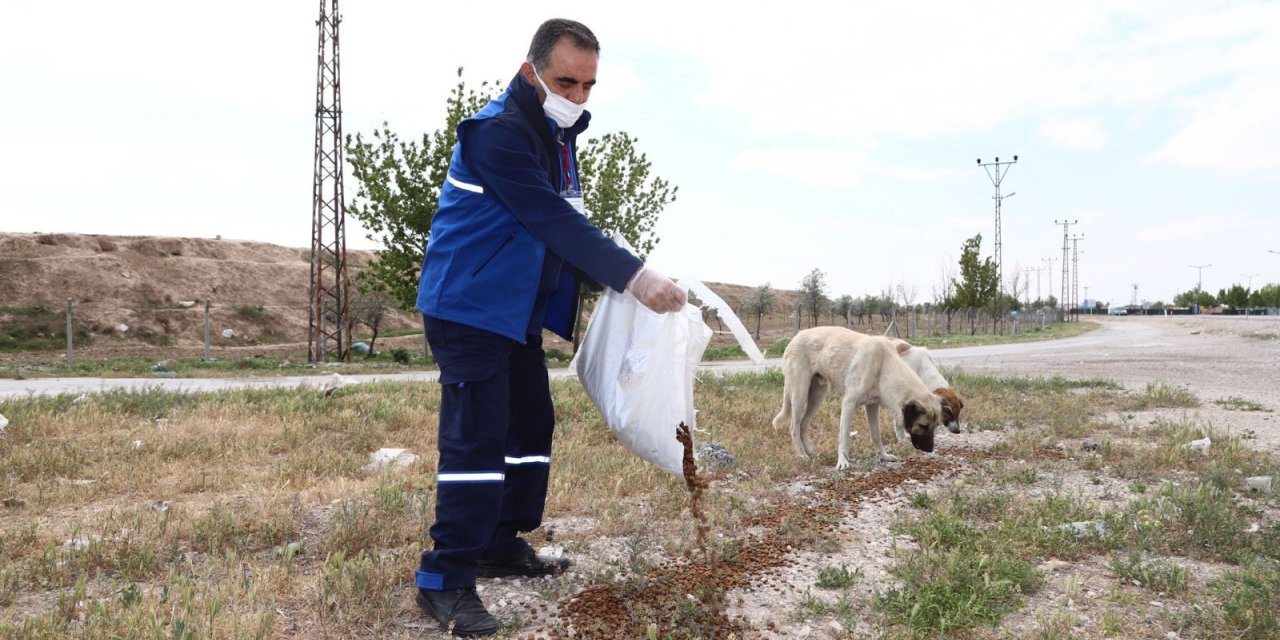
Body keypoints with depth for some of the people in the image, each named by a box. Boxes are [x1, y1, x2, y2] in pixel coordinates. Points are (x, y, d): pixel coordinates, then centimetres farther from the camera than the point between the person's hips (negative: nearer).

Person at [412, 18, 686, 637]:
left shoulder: (557, 136, 10)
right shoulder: (498, 132, -20)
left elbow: (566, 229, 13)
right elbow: (554, 224, -29)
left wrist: (615, 282, 0)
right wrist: (635, 277, -32)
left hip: (519, 311, 10)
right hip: (468, 307, -9)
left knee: (530, 425, 12)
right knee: (476, 437, -12)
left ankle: (502, 545, 25)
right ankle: (445, 580, -3)